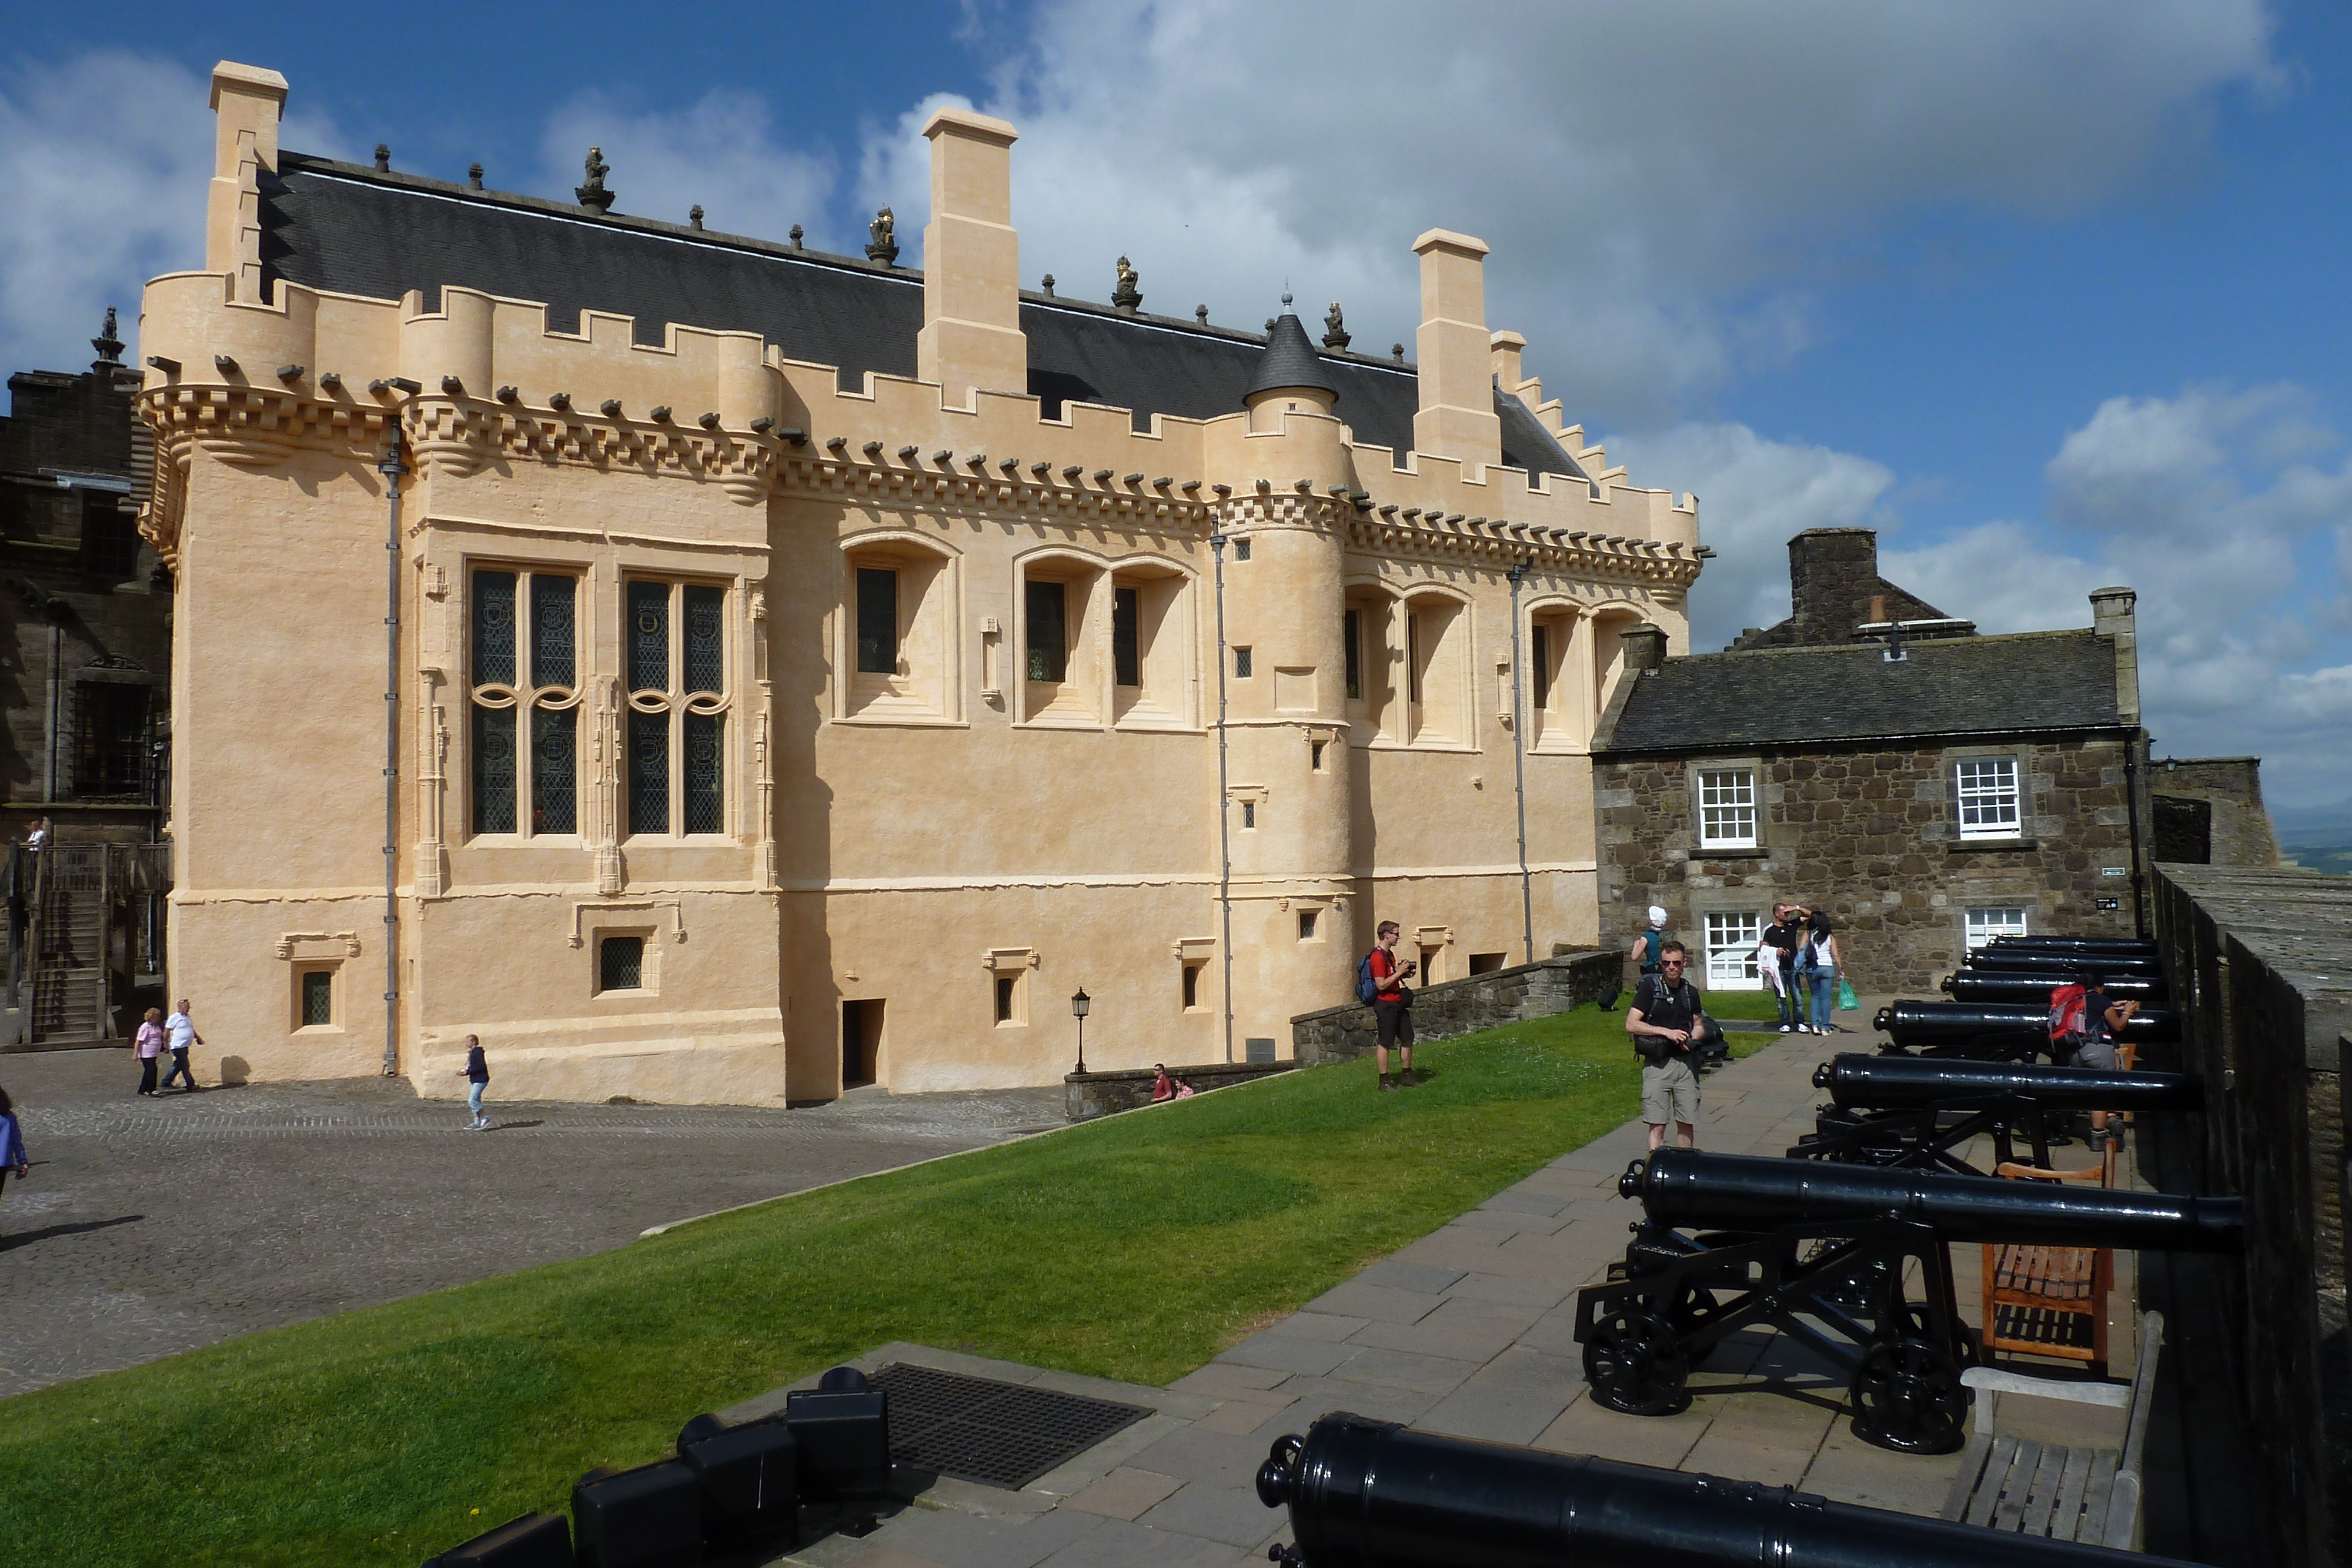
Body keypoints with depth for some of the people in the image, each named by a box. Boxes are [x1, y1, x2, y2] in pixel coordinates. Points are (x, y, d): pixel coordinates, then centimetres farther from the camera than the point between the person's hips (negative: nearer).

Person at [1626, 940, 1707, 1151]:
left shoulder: (1690, 991, 10)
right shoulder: (1650, 986, -4)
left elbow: (1699, 1025, 23)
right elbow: (1631, 1025, -9)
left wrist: (1692, 1038, -1)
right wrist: (1666, 1032, -15)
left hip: (1685, 1062, 4)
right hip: (1657, 1064, -4)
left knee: (1687, 1124, 8)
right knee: (1657, 1125, -4)